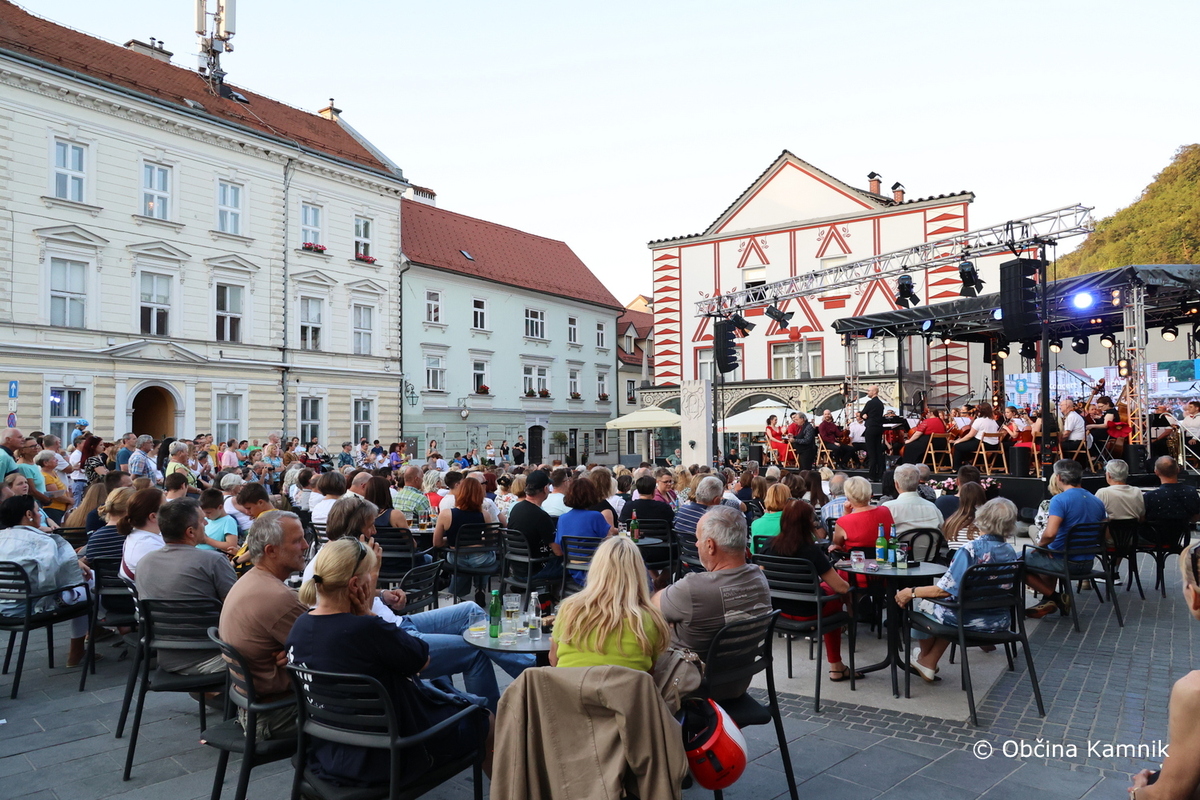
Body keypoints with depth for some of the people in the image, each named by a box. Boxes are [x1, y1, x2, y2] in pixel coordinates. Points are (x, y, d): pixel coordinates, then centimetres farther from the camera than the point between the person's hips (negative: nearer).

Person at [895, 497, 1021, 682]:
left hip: (971, 622, -7)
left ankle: (925, 658, 39)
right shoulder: (1010, 552, -1)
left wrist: (911, 592, -10)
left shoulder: (971, 549, -23)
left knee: (920, 600, 17)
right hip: (999, 622, 7)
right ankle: (929, 664, 31)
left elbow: (946, 589, -22)